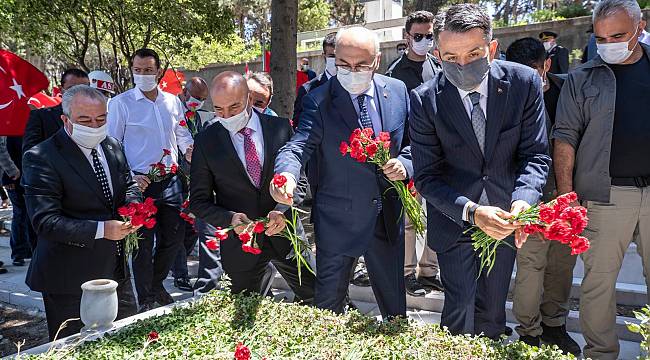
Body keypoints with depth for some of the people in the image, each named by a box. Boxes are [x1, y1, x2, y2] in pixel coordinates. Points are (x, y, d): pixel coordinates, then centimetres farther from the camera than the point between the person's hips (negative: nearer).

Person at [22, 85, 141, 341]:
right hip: (69, 279, -6)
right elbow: (44, 221, -21)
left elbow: (128, 185, 16)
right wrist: (101, 230, -29)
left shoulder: (112, 147, 4)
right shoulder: (41, 158, -17)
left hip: (116, 268, 6)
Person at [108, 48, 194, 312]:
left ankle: (156, 284, 36)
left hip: (171, 181, 5)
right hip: (140, 182, -4)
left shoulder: (173, 101, 8)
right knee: (143, 242, 4)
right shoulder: (121, 103, -4)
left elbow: (182, 134, 17)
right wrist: (129, 177, -15)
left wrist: (190, 149, -5)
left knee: (174, 236, 13)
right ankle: (145, 298, 22)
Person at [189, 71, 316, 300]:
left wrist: (283, 210, -18)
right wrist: (229, 219, -19)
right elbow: (199, 201, -1)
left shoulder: (281, 127, -4)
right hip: (239, 242, 0)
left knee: (315, 299, 12)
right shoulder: (206, 142, -4)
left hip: (285, 232, 1)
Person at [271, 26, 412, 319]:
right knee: (328, 301, 12)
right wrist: (286, 174, -45)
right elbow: (298, 146, -22)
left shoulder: (397, 91, -1)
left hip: (388, 217, 3)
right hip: (337, 221, -3)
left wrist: (404, 164, -14)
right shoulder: (318, 101, -12)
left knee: (394, 300, 20)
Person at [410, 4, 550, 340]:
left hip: (504, 217, 3)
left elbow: (535, 154, -7)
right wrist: (472, 212, -29)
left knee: (492, 310, 17)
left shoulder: (524, 82, -11)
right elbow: (426, 176, -14)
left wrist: (523, 200, -26)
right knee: (461, 307, 1)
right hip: (454, 220, -2)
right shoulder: (425, 99, -16)